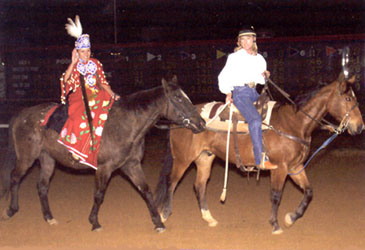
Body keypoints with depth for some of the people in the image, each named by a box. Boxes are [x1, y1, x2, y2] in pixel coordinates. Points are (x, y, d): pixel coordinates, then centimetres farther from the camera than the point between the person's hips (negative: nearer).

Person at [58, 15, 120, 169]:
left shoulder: (96, 63, 13)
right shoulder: (75, 65, 4)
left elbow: (103, 82, 14)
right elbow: (65, 80, -14)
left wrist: (113, 95, 0)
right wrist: (73, 63, -19)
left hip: (97, 96, 4)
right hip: (80, 98, -4)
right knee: (82, 116, -33)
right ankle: (75, 149, -30)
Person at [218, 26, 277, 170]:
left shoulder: (259, 59, 17)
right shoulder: (235, 57, 1)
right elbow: (224, 77, 3)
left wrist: (264, 76, 3)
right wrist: (228, 93, -8)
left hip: (253, 92, 8)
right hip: (239, 92, -7)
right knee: (255, 119, -29)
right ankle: (261, 159, -34)